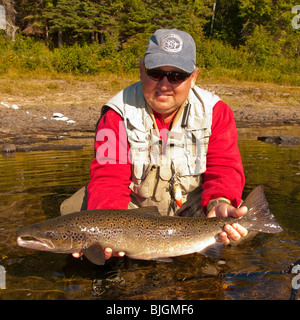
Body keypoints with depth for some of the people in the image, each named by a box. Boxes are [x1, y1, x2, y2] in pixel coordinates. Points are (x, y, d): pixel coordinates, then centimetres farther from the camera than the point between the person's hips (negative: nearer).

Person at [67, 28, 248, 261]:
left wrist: (219, 204, -39)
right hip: (135, 217, 0)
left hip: (195, 214, 1)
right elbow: (109, 178, -21)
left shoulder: (215, 112, -9)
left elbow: (224, 168, -15)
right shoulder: (118, 115, -15)